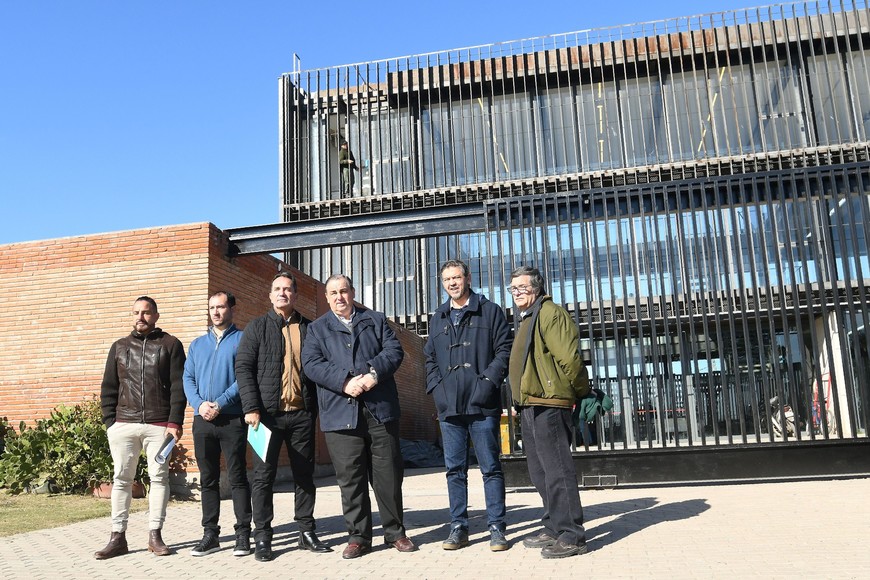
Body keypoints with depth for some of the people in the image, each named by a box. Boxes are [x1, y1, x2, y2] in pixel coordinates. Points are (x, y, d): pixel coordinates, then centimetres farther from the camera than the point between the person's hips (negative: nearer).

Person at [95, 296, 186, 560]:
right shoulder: (119, 347, 15)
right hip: (123, 424, 3)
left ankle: (155, 535, 9)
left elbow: (178, 386, -1)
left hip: (159, 425, -3)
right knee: (121, 479, 4)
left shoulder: (170, 344, 5)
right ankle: (118, 536, 11)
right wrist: (110, 422, 4)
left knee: (159, 478, 1)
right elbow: (108, 388, 14)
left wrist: (175, 422, -9)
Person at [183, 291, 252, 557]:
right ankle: (210, 534, 17)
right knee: (208, 479, 9)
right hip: (202, 420, 5)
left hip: (232, 419, -5)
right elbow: (188, 378, 10)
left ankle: (243, 533, 4)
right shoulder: (197, 344, 17)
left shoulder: (242, 340, 2)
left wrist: (220, 404, -16)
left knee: (237, 478, -2)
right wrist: (199, 404, -8)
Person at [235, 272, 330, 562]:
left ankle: (307, 532, 18)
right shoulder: (257, 327, 5)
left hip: (302, 413, 2)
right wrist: (251, 407, -12)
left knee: (304, 474, 8)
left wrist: (316, 407, 4)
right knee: (263, 475, 3)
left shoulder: (309, 328, 11)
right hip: (268, 412, -2)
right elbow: (243, 367, -2)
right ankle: (262, 536, 12)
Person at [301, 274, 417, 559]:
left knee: (389, 473, 4)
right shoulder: (317, 328, 13)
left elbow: (394, 351, 3)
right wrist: (345, 382, -17)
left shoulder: (376, 320, 16)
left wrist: (374, 373, -16)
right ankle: (358, 536, 14)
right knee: (350, 477, 2)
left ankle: (395, 532, 17)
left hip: (380, 409, 1)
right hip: (341, 413, 0)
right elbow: (312, 364, -2)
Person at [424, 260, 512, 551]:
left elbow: (504, 350, -1)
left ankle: (496, 527, 9)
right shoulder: (438, 319, 17)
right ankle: (458, 527, 16)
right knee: (455, 469, 8)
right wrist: (436, 388, 3)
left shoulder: (490, 311, 5)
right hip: (449, 407, 4)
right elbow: (430, 359, 18)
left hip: (482, 405, -4)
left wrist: (489, 381, -12)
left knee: (491, 467, 1)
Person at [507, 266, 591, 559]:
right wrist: (520, 403, 18)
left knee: (556, 470, -7)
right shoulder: (526, 320, 23)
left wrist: (581, 393, -10)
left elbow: (569, 358, -17)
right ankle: (554, 529, 25)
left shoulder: (550, 313, -10)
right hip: (530, 406, 11)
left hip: (548, 405, -11)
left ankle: (572, 536, -1)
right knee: (540, 472, 15)